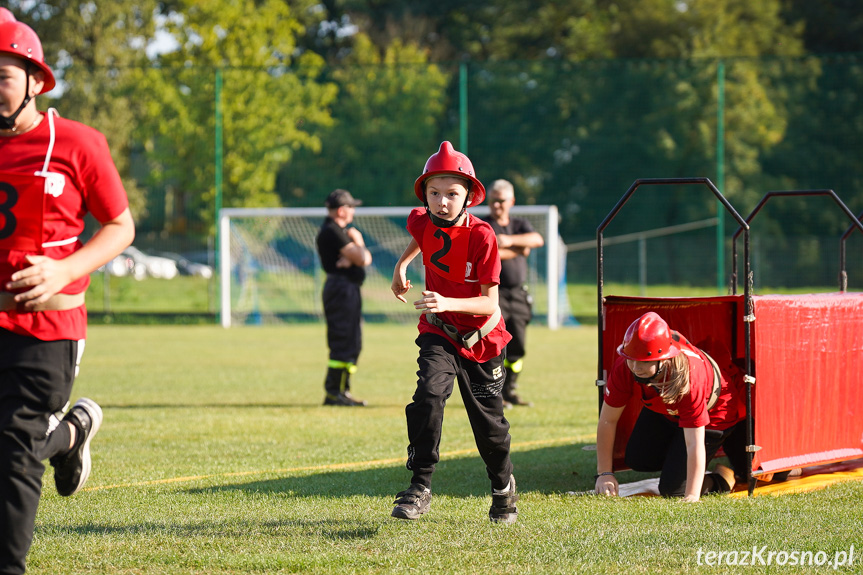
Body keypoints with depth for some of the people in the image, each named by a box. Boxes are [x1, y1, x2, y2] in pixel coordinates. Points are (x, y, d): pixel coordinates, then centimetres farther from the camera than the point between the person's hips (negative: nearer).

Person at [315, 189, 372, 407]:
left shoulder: (342, 231, 19)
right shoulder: (332, 232, -14)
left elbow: (366, 258, 10)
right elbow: (361, 258, -18)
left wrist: (352, 258, -11)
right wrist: (358, 243, 1)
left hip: (350, 289, 11)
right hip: (341, 288, -11)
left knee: (353, 343, 14)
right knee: (343, 342, -12)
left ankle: (342, 390, 19)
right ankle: (333, 393, -13)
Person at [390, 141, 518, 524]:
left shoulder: (481, 236, -24)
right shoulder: (421, 222, -11)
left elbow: (489, 303, -25)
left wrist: (448, 303, -39)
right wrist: (401, 266, 19)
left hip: (481, 338, -2)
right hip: (438, 333, 2)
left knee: (489, 421, 7)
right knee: (429, 394, -24)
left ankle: (503, 486, 36)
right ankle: (420, 487, -20)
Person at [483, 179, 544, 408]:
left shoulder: (520, 225, 15)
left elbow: (538, 239, -6)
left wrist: (510, 241, -21)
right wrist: (520, 250, -5)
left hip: (519, 294, 5)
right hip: (493, 292, -5)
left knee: (517, 347, 7)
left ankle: (510, 391, 18)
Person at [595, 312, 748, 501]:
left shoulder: (688, 379, -45)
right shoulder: (624, 368, -31)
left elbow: (694, 444, -43)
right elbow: (608, 420, -19)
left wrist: (692, 497, -46)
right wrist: (604, 474, -19)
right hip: (666, 410, 6)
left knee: (672, 488, -9)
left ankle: (720, 480, 19)